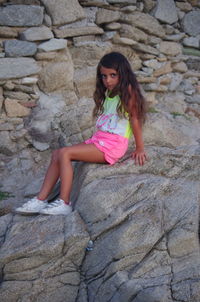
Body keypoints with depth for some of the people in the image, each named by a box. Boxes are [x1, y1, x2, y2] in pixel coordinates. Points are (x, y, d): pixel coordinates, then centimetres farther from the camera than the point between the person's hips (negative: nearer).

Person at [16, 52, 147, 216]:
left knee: (65, 153, -20)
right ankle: (41, 200, -3)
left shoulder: (128, 90, -7)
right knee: (56, 154, -1)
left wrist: (140, 149, -7)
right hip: (98, 139, 8)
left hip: (113, 144, -8)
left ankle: (64, 203, -18)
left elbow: (135, 119, -8)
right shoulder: (107, 93, 19)